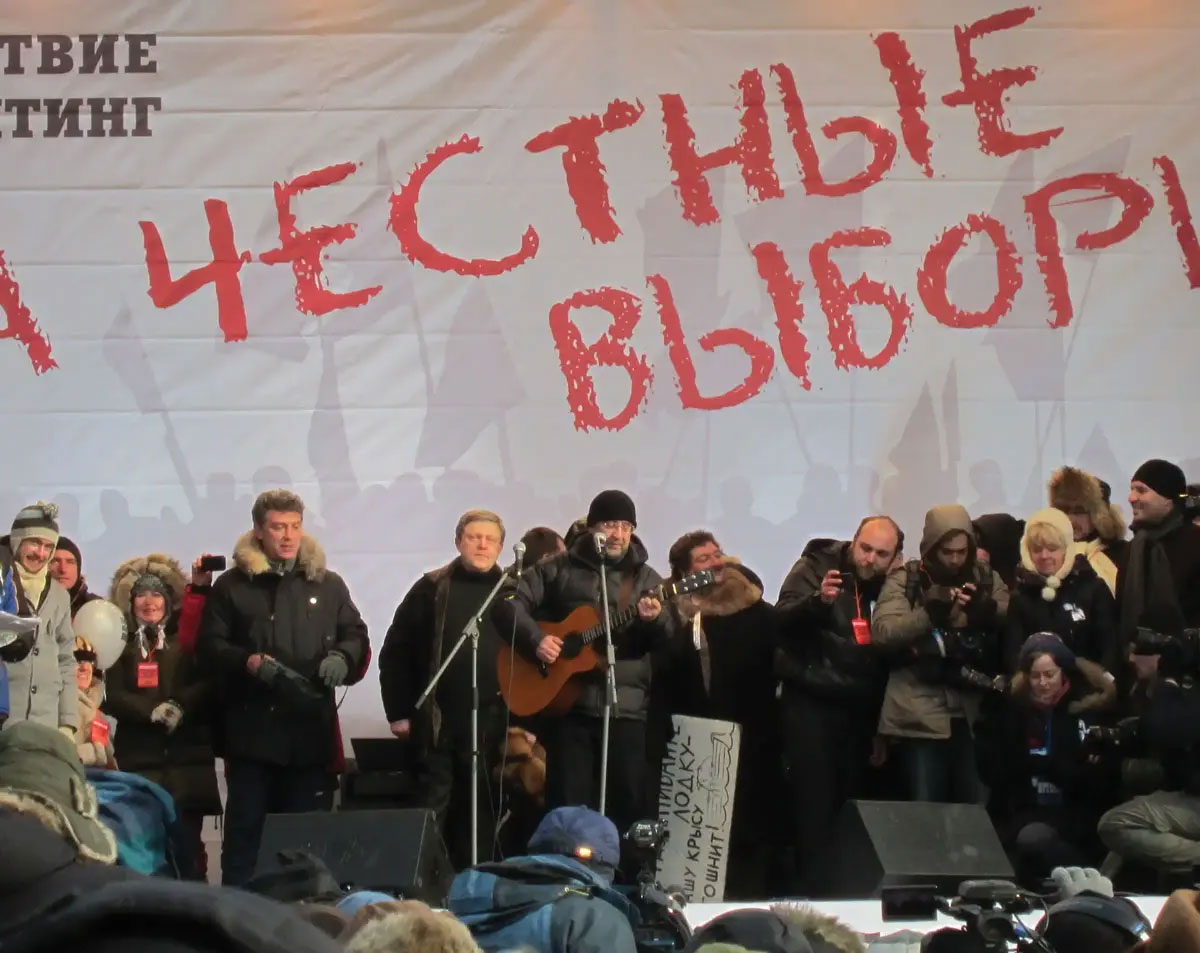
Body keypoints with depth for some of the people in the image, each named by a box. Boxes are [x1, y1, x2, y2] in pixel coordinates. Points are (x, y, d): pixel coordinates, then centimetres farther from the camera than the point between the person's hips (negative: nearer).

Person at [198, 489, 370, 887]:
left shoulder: (327, 585, 14)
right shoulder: (232, 586, 4)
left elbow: (356, 635, 17)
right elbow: (209, 647, 0)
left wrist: (343, 657, -6)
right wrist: (252, 663, -17)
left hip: (312, 731, 3)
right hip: (253, 731, -2)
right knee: (246, 828, 1)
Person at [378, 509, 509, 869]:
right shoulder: (432, 589, 2)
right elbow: (395, 652, 2)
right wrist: (398, 712, -3)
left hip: (491, 724, 2)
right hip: (438, 720, -2)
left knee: (481, 812, 7)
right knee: (432, 809, 2)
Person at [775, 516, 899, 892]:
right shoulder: (818, 565, -2)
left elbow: (891, 657, 13)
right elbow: (783, 618, -15)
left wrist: (882, 729, 12)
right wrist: (819, 599, -35)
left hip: (859, 710, 4)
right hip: (810, 704, -4)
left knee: (850, 801, 3)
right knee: (814, 801, -9)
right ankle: (812, 887, -5)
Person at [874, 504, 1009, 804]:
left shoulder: (987, 579, 12)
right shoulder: (904, 580, 4)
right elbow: (883, 632, -9)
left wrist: (988, 610, -16)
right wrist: (929, 612, -21)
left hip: (974, 714, 2)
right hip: (922, 715, -2)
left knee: (975, 807, 4)